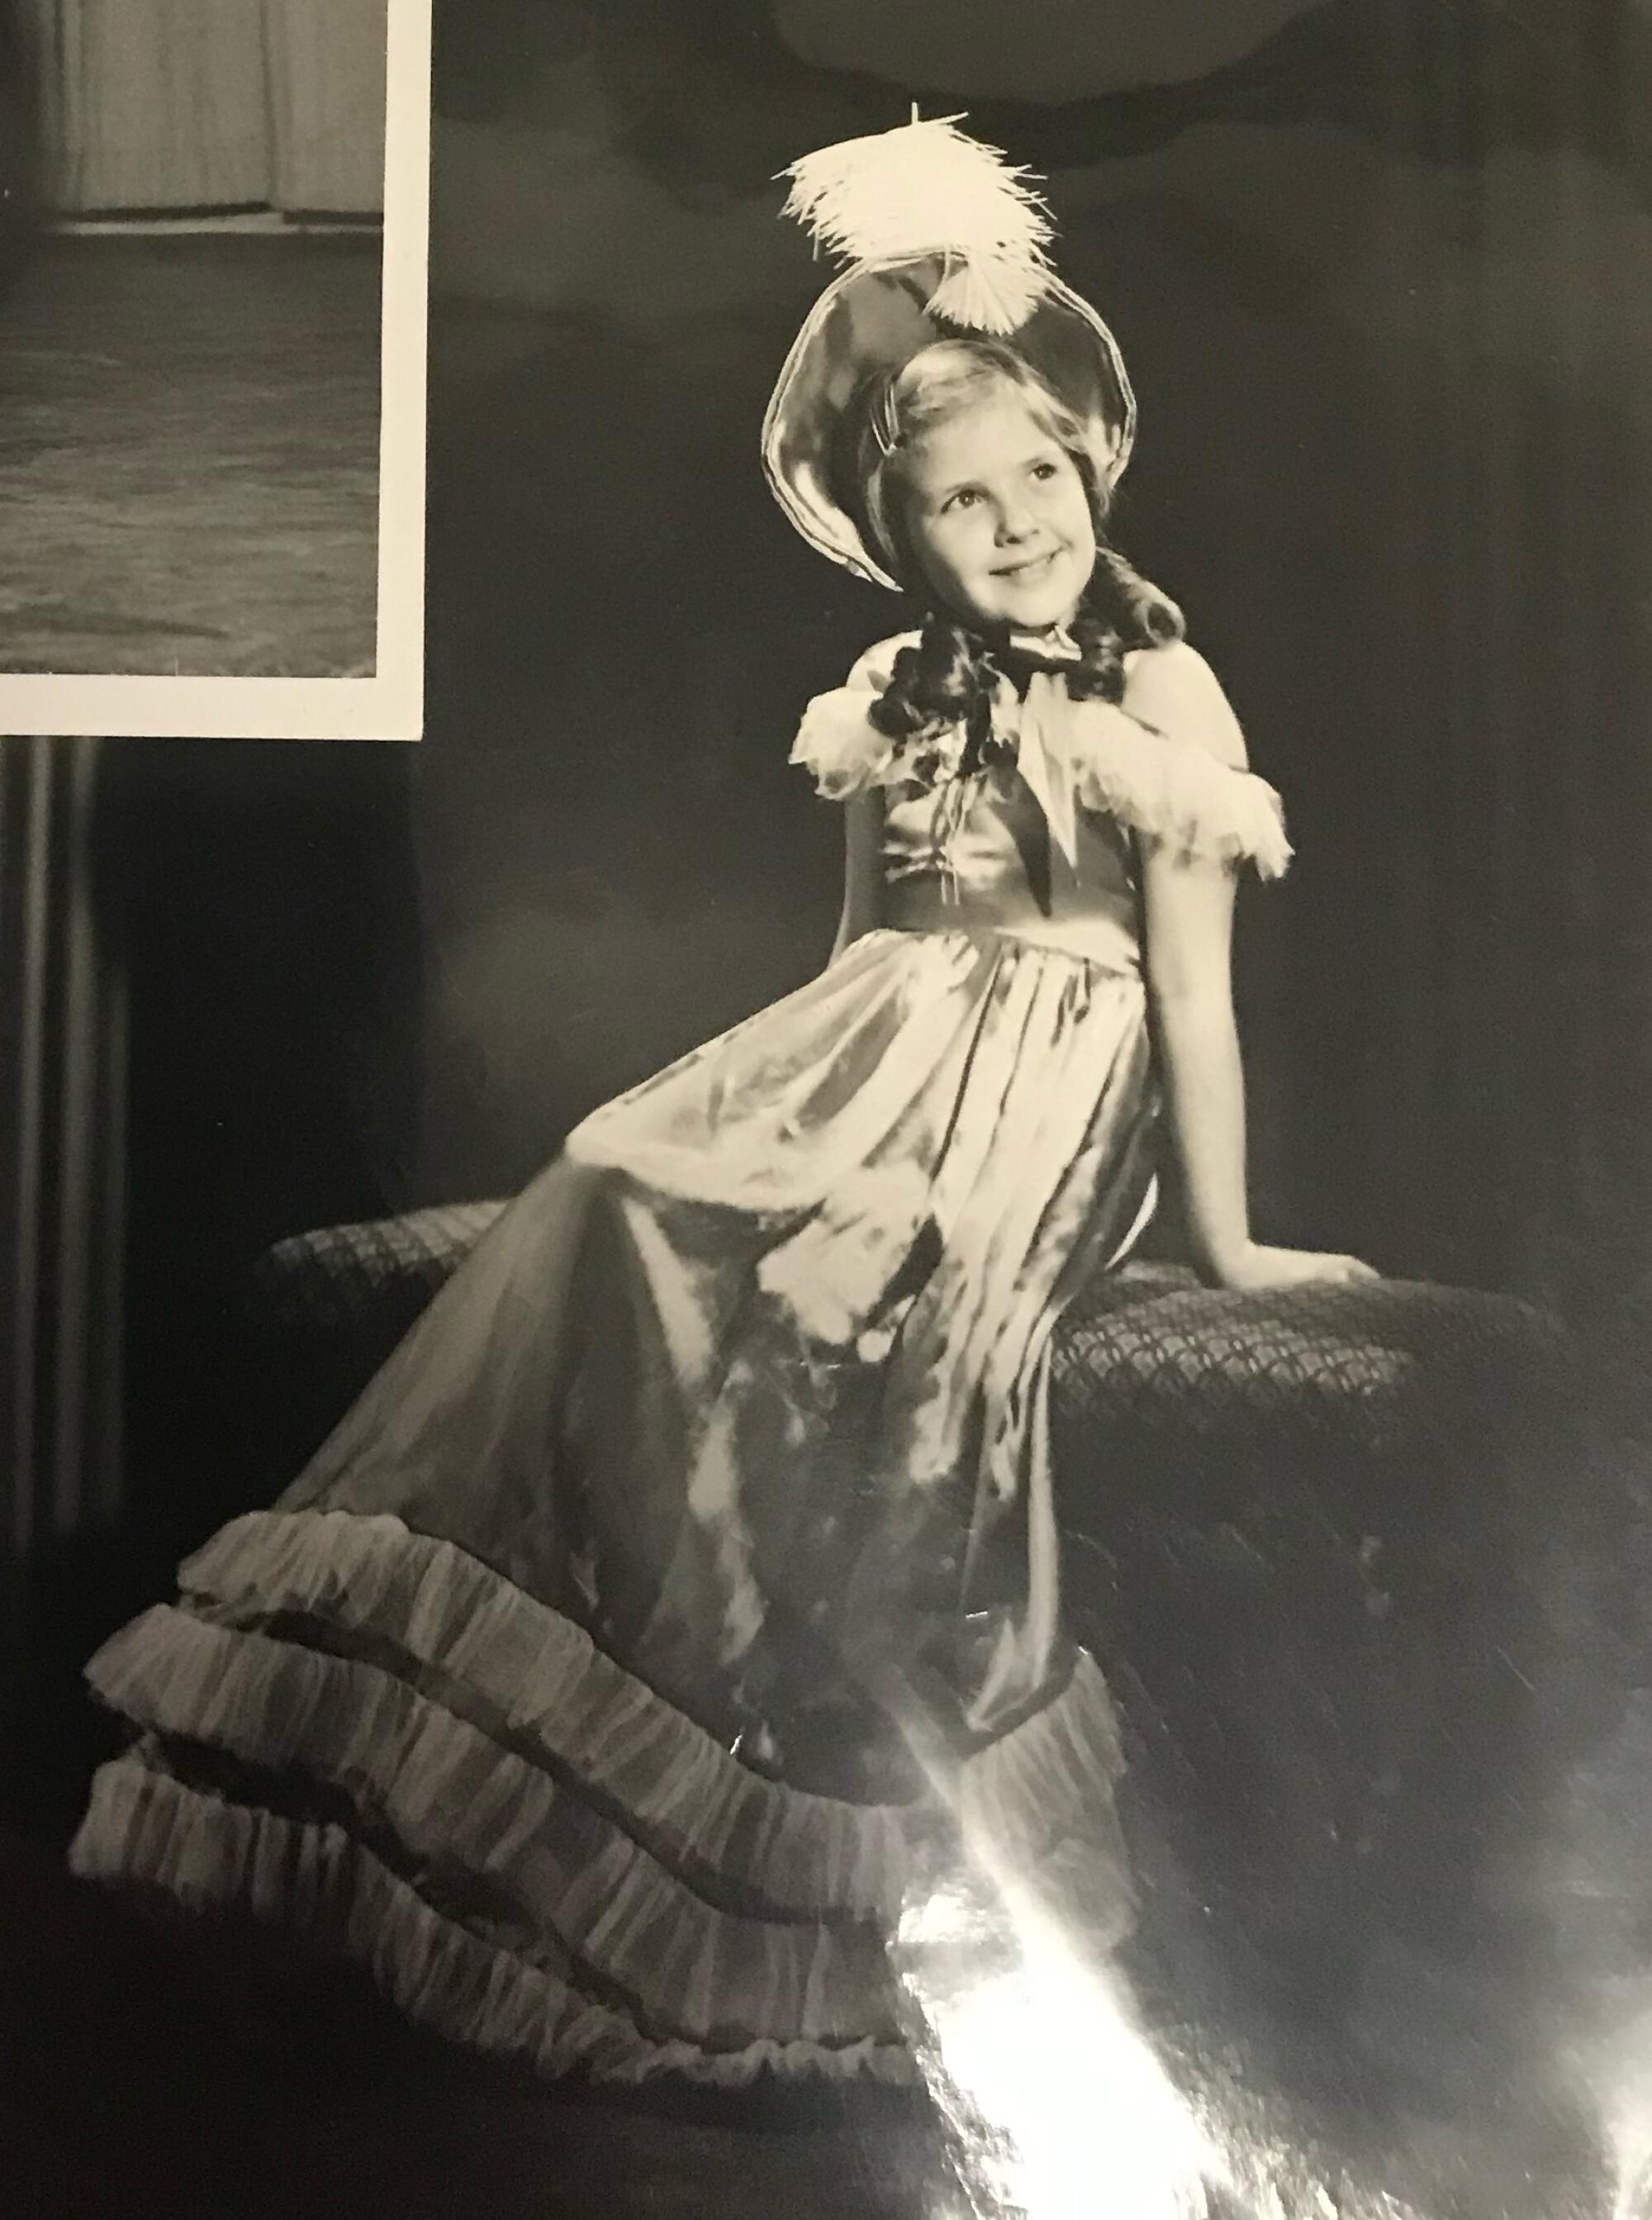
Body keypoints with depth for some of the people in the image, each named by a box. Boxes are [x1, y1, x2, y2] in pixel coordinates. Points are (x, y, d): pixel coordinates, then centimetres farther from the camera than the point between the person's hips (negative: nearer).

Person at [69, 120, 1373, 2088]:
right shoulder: (894, 693, 15)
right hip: (864, 1066, 6)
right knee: (609, 1209, -20)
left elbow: (1194, 985, -4)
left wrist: (1222, 1236, -1)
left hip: (1043, 1097, -5)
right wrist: (789, 1093, 11)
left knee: (865, 1297, -33)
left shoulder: (1161, 694, -2)